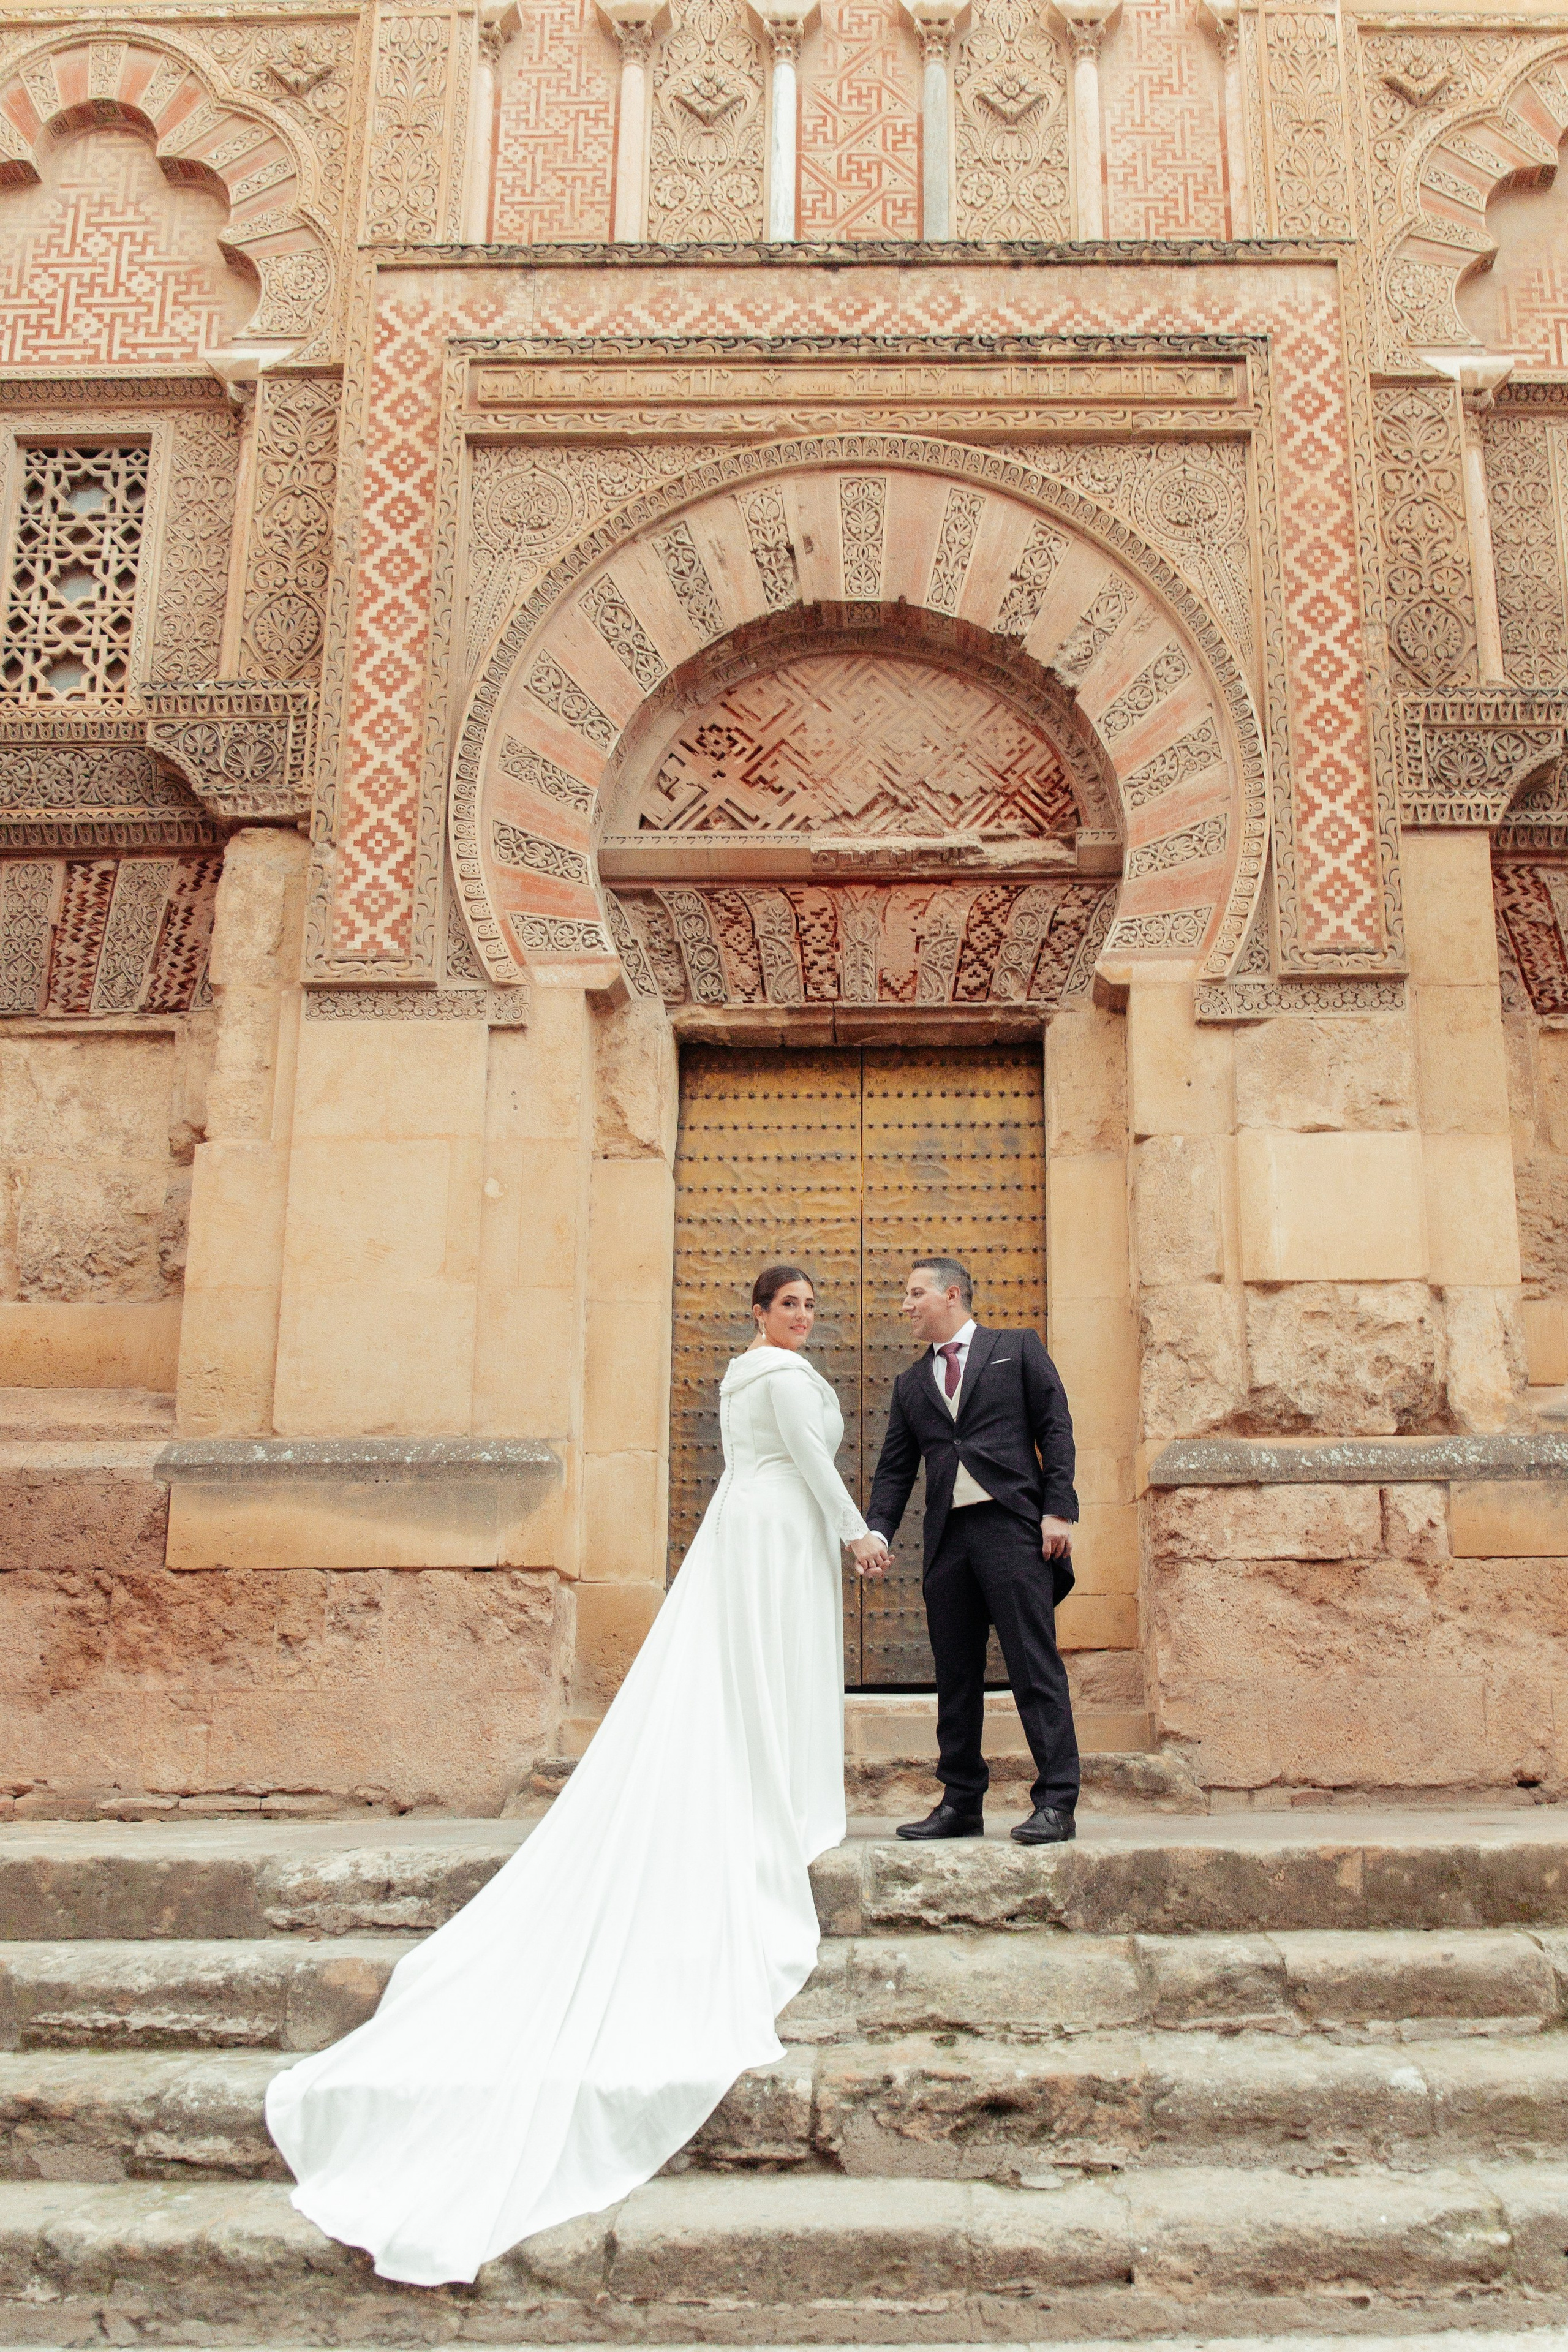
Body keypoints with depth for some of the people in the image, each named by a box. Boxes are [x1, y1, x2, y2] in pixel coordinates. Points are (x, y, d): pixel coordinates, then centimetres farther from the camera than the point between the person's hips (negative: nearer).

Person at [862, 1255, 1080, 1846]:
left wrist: (1058, 1510, -8)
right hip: (946, 1537, 5)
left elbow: (1056, 1429, 2)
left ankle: (1056, 1802, -3)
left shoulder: (1017, 1349, 9)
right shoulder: (910, 1384, 20)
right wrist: (878, 1530, 1)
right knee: (955, 1675, 8)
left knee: (1035, 1665, -7)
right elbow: (894, 1469, 17)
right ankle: (961, 1803, 15)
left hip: (1012, 1527, -5)